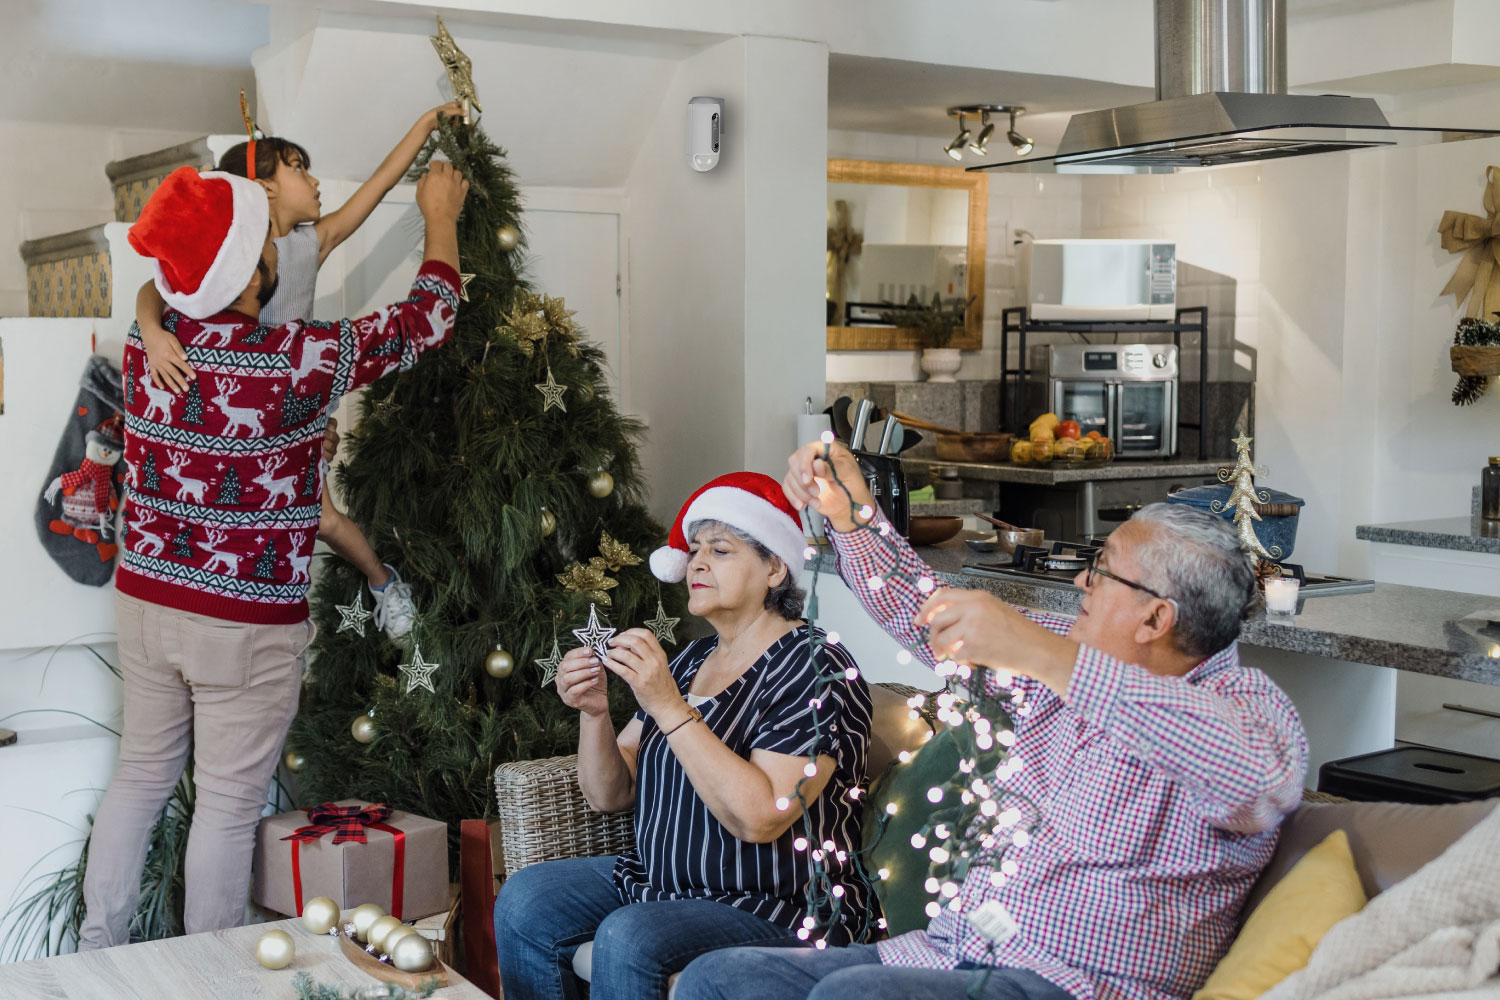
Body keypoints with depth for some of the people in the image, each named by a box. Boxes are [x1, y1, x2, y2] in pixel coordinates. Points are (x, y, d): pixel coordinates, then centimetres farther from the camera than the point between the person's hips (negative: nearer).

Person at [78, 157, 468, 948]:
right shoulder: (297, 359, -21)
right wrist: (441, 218, 8)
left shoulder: (146, 340, -5)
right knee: (228, 802, 7)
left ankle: (95, 950, 30)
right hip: (247, 624, -6)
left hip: (144, 599, 6)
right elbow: (424, 322, -7)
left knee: (140, 775, 19)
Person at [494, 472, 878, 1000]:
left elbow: (758, 817, -27)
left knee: (629, 938, -30)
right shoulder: (690, 659, 11)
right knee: (524, 900, -8)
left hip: (782, 906, -8)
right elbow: (610, 795, 8)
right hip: (660, 878, 8)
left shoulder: (816, 670, -13)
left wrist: (669, 708, -28)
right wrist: (593, 714, -11)